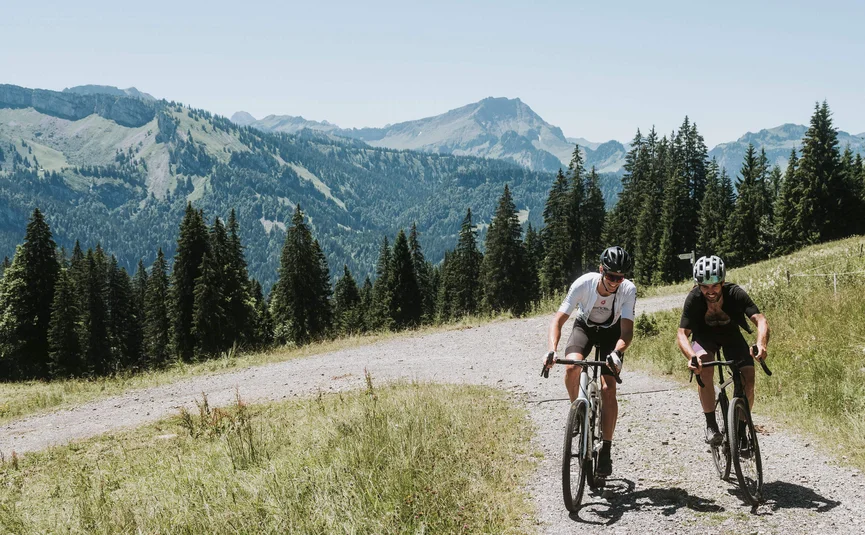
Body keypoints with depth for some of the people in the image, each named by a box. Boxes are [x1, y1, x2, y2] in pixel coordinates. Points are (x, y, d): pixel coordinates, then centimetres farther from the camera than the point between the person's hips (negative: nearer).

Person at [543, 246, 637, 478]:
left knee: (608, 389, -14)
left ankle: (606, 452, -5)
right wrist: (552, 350, -45)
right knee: (572, 366, -30)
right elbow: (558, 319, -29)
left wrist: (617, 353, -55)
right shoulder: (583, 284, -31)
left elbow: (627, 332, -34)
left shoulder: (628, 290, -30)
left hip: (612, 331, 0)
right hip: (585, 326, 0)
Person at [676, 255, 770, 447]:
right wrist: (691, 355, -51)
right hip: (704, 336, -1)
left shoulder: (735, 293, -31)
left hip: (731, 334, 1)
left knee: (748, 380, -17)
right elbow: (682, 333, -30)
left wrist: (761, 343, -61)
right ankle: (711, 425, -16)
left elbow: (760, 319, -40)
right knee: (704, 369, -31)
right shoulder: (694, 299, -30)